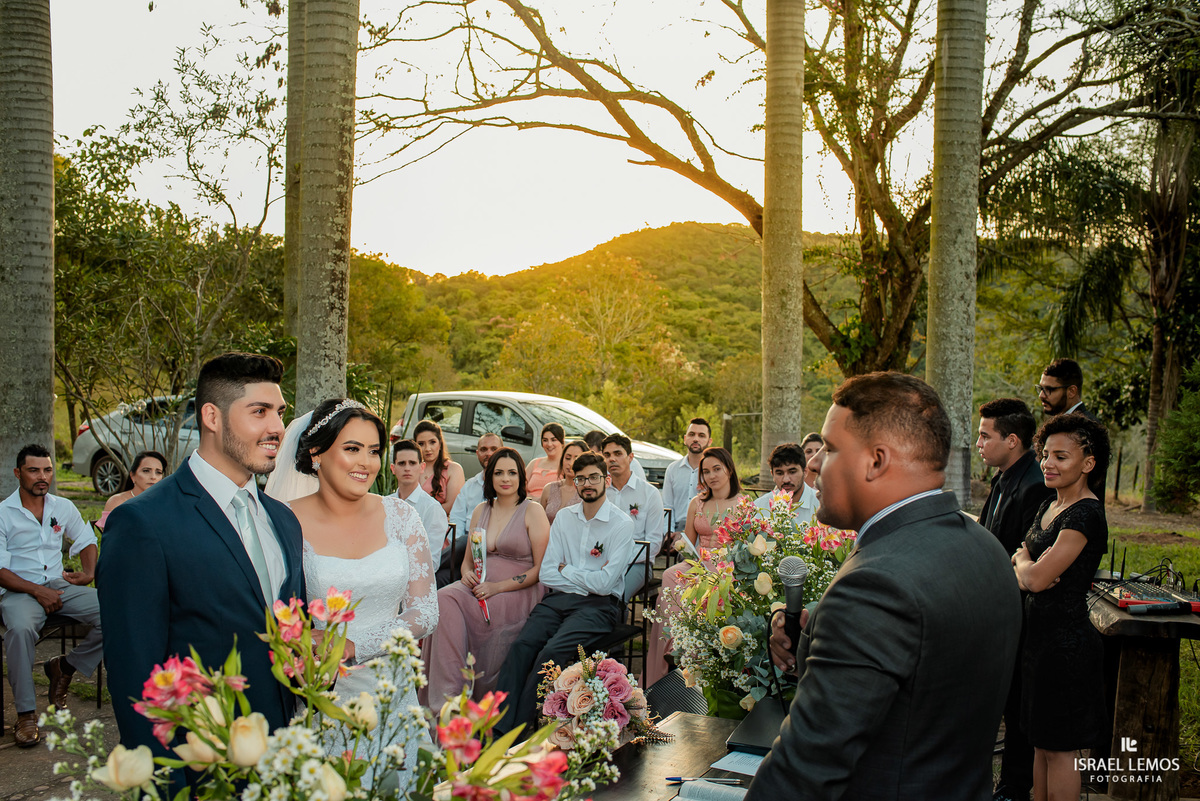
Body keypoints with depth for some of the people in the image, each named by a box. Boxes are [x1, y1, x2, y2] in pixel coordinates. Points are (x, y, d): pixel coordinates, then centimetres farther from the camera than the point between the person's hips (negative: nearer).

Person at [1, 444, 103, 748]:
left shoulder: (63, 507, 11)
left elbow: (86, 540, 24)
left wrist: (89, 572, 4)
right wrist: (37, 591, -18)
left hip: (60, 585, 4)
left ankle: (65, 667, 0)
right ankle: (26, 713, -26)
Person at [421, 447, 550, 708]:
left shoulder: (533, 511, -1)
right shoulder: (480, 511, 16)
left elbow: (540, 568, -6)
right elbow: (468, 559, 22)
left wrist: (498, 587, -15)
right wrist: (467, 573, -2)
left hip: (519, 591, -5)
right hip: (480, 586, 5)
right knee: (444, 599, -27)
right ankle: (448, 692, -27)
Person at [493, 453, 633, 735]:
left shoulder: (622, 523, -2)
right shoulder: (564, 517, 13)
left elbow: (604, 583, -10)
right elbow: (546, 574, 7)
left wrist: (566, 570, 1)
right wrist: (588, 580, -4)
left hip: (599, 605, -4)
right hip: (559, 598, 4)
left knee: (552, 652, -30)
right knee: (522, 645, -24)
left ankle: (518, 730, -23)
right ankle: (497, 728, -27)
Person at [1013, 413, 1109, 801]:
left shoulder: (1086, 514, -18)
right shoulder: (1048, 506, 10)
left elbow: (1038, 577, -23)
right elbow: (1018, 567, 12)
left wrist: (1023, 563, -1)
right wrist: (1025, 573, -11)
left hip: (1065, 641, -9)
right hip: (1040, 634, 9)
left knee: (1059, 747, 2)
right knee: (1042, 742, 17)